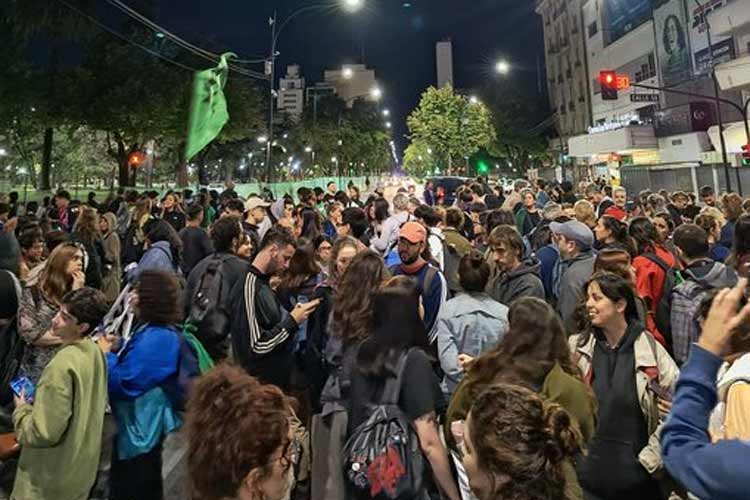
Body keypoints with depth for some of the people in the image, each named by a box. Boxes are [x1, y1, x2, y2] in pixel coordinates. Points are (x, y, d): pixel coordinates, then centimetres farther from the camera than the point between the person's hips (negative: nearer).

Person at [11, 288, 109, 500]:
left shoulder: (62, 365, -29)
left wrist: (21, 410, -9)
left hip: (52, 476, -7)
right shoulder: (95, 352, -4)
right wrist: (38, 401, 11)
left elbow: (44, 433, -26)